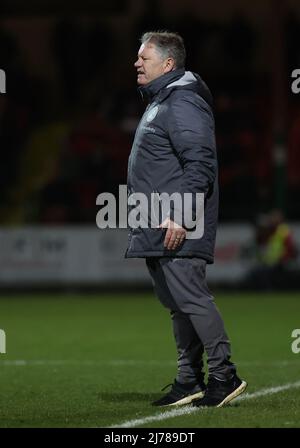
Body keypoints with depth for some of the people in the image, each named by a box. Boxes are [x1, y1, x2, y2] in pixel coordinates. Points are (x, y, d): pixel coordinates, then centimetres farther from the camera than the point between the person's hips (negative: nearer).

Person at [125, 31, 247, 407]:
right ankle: (189, 381, 15)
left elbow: (200, 164, -21)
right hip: (156, 232, 10)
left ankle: (223, 374, -6)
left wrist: (180, 215, -25)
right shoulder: (157, 102, 20)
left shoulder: (183, 103, -13)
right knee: (177, 304, 11)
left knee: (191, 298, -11)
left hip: (176, 230, -10)